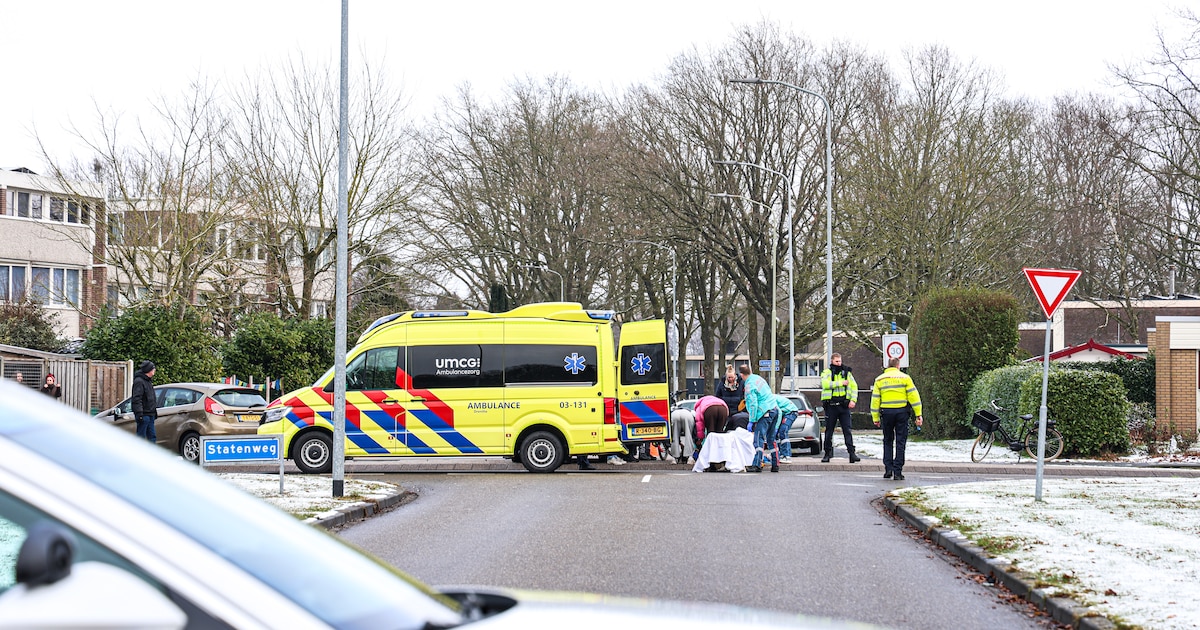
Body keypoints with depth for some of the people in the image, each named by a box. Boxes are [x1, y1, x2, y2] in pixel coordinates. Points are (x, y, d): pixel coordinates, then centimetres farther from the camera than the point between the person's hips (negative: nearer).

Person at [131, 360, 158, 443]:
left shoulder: (148, 381, 19)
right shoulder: (139, 381, -13)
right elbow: (136, 399, -20)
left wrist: (155, 411, 25)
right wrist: (139, 413, -25)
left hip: (150, 415, 10)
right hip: (144, 415, -10)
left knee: (152, 437, 10)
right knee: (141, 437, -7)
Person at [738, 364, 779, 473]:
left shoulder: (750, 386, -12)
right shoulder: (759, 378, 14)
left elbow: (753, 405, -16)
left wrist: (752, 421, -11)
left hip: (766, 413, -9)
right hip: (775, 409, 9)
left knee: (759, 438, -10)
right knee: (771, 439, 14)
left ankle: (757, 465, -18)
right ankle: (775, 465, 13)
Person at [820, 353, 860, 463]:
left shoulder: (847, 372, 12)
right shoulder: (826, 373, 4)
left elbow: (854, 386, 11)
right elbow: (825, 384, -14)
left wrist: (853, 400, -4)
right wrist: (841, 383, -15)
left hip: (844, 405, 1)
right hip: (831, 406, -1)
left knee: (847, 430, -5)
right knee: (829, 431, 5)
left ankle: (852, 453, -9)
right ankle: (827, 453, 13)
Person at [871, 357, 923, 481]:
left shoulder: (879, 379, 7)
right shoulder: (905, 378, 1)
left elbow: (875, 400, 5)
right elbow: (914, 397, -3)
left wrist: (875, 418, 10)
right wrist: (918, 415, -2)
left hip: (886, 412, 1)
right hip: (901, 412, -1)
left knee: (887, 441, 16)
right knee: (900, 442, 4)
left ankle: (888, 469, 6)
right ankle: (897, 472, 0)